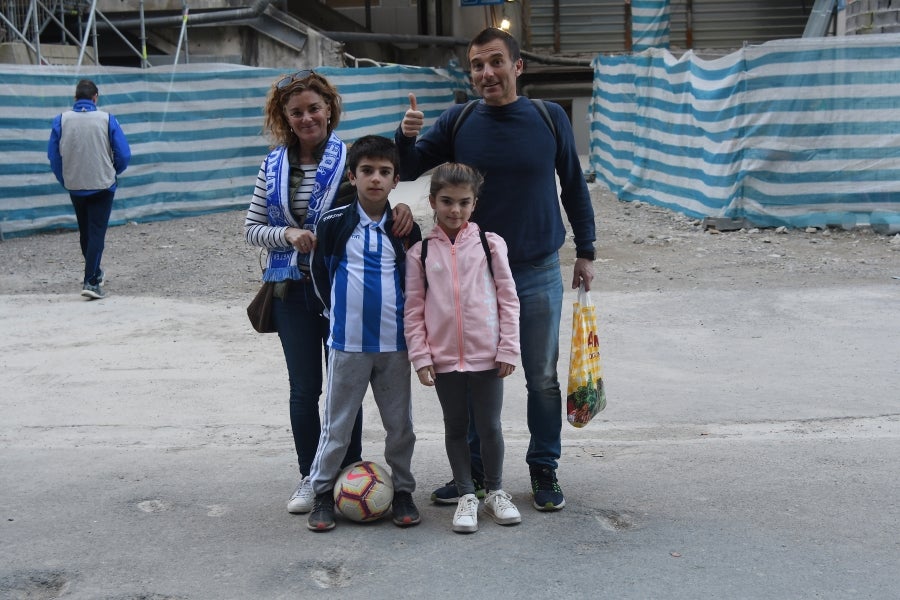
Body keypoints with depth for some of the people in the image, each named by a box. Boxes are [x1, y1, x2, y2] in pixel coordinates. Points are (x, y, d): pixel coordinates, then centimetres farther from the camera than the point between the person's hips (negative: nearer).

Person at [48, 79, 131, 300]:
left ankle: (94, 273, 36)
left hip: (74, 187, 3)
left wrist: (64, 180, 13)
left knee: (85, 232, 19)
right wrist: (113, 173, 12)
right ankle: (91, 282, -8)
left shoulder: (61, 120, -7)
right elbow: (124, 155, -8)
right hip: (103, 185, -2)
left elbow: (53, 155, -2)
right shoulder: (107, 120, -10)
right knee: (97, 233, 1)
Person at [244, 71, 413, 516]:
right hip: (292, 290, 2)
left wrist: (400, 207, -26)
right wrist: (287, 234, -14)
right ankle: (310, 477, 22)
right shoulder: (274, 166, 3)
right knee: (304, 387, 9)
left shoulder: (349, 158, -6)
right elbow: (251, 228, 5)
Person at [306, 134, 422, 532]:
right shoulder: (333, 224, -4)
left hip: (395, 343, 2)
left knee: (400, 423, 10)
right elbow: (320, 274, 8)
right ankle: (323, 492, 17)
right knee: (336, 423, 6)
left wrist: (403, 317, 7)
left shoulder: (405, 230, 0)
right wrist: (341, 312, 9)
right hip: (347, 342, -1)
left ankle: (402, 491, 23)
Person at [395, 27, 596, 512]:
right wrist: (406, 136, -20)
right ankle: (472, 470, 22)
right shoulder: (458, 121, -3)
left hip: (538, 274, -1)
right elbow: (407, 170, 2)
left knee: (542, 378, 8)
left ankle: (544, 470, 22)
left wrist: (585, 251, 8)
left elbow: (573, 186, 7)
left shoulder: (550, 117, -3)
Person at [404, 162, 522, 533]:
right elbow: (413, 309, 2)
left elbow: (508, 298, 1)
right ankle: (466, 496, 23)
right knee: (455, 428, 11)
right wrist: (420, 356, -5)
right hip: (444, 358, 1)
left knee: (490, 426, 7)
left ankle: (495, 491, 25)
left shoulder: (489, 244, -1)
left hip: (486, 356, -1)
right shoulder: (420, 252, 1)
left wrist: (508, 348, -3)